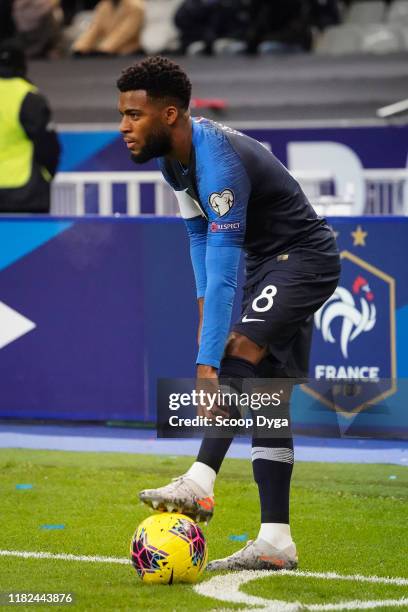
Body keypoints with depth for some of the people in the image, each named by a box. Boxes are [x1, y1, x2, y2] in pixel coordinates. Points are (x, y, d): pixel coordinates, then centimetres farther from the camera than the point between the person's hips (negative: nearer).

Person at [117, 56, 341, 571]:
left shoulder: (218, 163, -31)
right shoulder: (175, 157, -1)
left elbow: (221, 274, -36)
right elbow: (199, 234, 15)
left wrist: (207, 364, -39)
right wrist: (205, 308, 5)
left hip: (304, 256, -10)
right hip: (268, 263, 10)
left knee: (242, 354, -30)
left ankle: (200, 482, -42)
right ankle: (276, 543, 2)